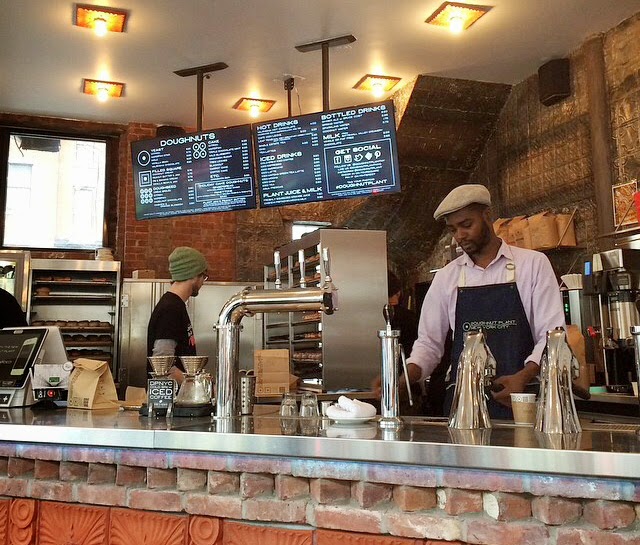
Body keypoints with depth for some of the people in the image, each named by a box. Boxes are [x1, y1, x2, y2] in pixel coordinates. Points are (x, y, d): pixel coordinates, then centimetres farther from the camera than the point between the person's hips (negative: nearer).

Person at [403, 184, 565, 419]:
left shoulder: (533, 264, 1)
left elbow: (552, 334, -4)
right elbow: (429, 342, 9)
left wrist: (523, 377, -19)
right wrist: (407, 374, -10)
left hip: (518, 399, -2)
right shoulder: (446, 277, 8)